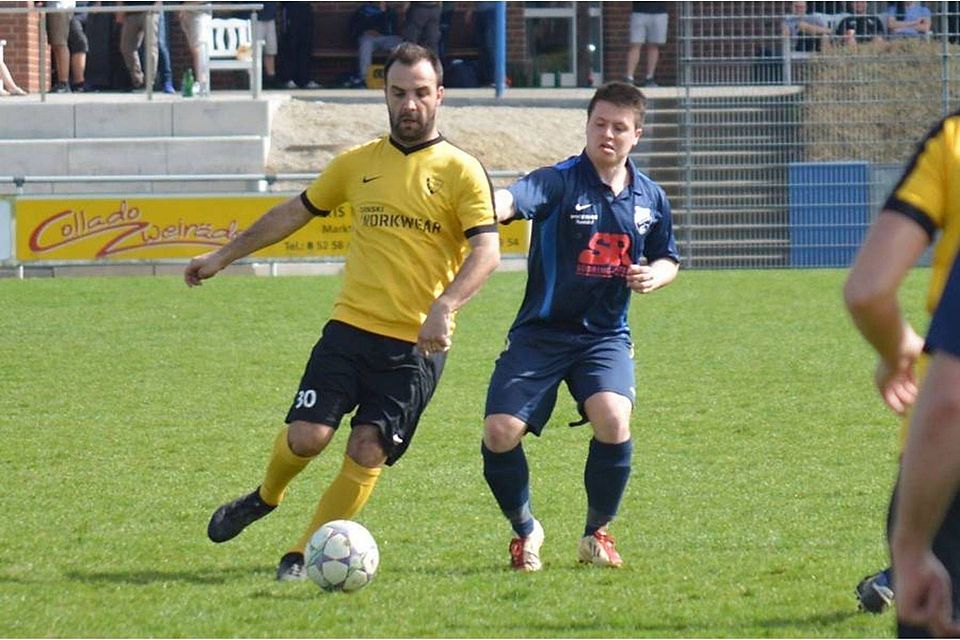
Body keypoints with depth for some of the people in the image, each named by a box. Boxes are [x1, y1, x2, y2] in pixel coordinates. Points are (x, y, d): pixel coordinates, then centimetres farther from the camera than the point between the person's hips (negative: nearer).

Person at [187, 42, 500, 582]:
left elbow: (486, 252, -12)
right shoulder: (358, 163, 10)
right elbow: (295, 213, 23)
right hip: (350, 328, 2)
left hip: (416, 345, -2)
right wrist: (223, 257, 26)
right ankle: (265, 498, 22)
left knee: (367, 455, -8)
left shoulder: (461, 171, -2)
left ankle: (302, 555, 7)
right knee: (307, 436, -10)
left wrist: (444, 308, -28)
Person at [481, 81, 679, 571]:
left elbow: (668, 260, 22)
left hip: (605, 335, 2)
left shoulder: (650, 198, 6)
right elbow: (513, 200, -31)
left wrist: (653, 276, -3)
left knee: (613, 420, -25)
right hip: (541, 333, -2)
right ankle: (524, 530, 17)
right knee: (500, 433, -14)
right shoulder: (559, 182, -10)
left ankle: (597, 532, 2)